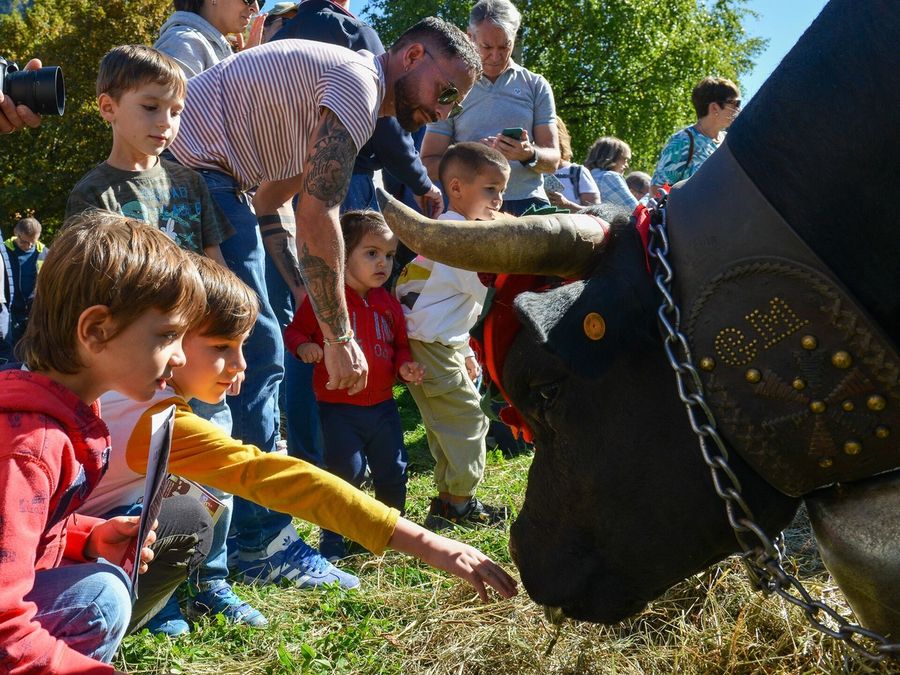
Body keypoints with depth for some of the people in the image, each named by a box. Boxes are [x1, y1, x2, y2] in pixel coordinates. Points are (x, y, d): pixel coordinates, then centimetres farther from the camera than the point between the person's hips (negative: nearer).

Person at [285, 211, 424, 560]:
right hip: (339, 407, -5)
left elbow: (399, 344, 16)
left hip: (382, 404, 6)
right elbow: (295, 331, -2)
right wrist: (304, 346, -24)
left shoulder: (388, 302, 8)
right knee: (346, 472, -5)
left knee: (393, 471, 13)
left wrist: (405, 367, -4)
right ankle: (331, 538, 14)